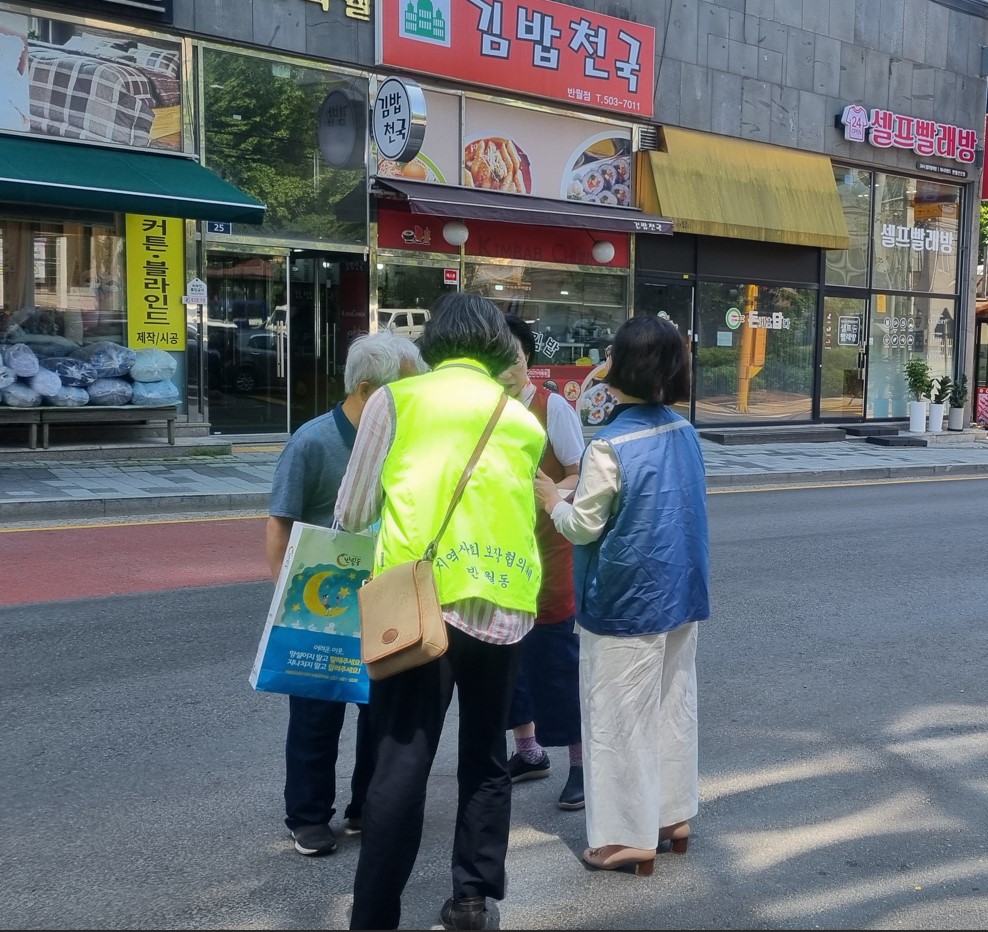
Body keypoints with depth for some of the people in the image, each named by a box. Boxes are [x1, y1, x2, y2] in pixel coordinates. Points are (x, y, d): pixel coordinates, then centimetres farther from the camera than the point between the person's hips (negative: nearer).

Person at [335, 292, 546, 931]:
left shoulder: (397, 399, 3)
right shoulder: (525, 421, 13)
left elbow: (353, 513, 5)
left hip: (422, 600, -3)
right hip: (507, 604, 3)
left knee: (402, 764, 0)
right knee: (486, 758, 17)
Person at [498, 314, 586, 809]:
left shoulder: (553, 406, -11)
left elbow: (582, 477, -9)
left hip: (547, 550, -5)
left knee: (555, 656, -3)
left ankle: (582, 764, 10)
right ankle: (529, 751, 29)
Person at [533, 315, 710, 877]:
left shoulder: (610, 447, -20)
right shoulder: (685, 433, 2)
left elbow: (583, 527, -14)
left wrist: (553, 500, 5)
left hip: (626, 603, -7)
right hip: (682, 594, 7)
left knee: (622, 717, 4)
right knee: (675, 705, 17)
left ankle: (630, 837, 11)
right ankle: (675, 817, 29)